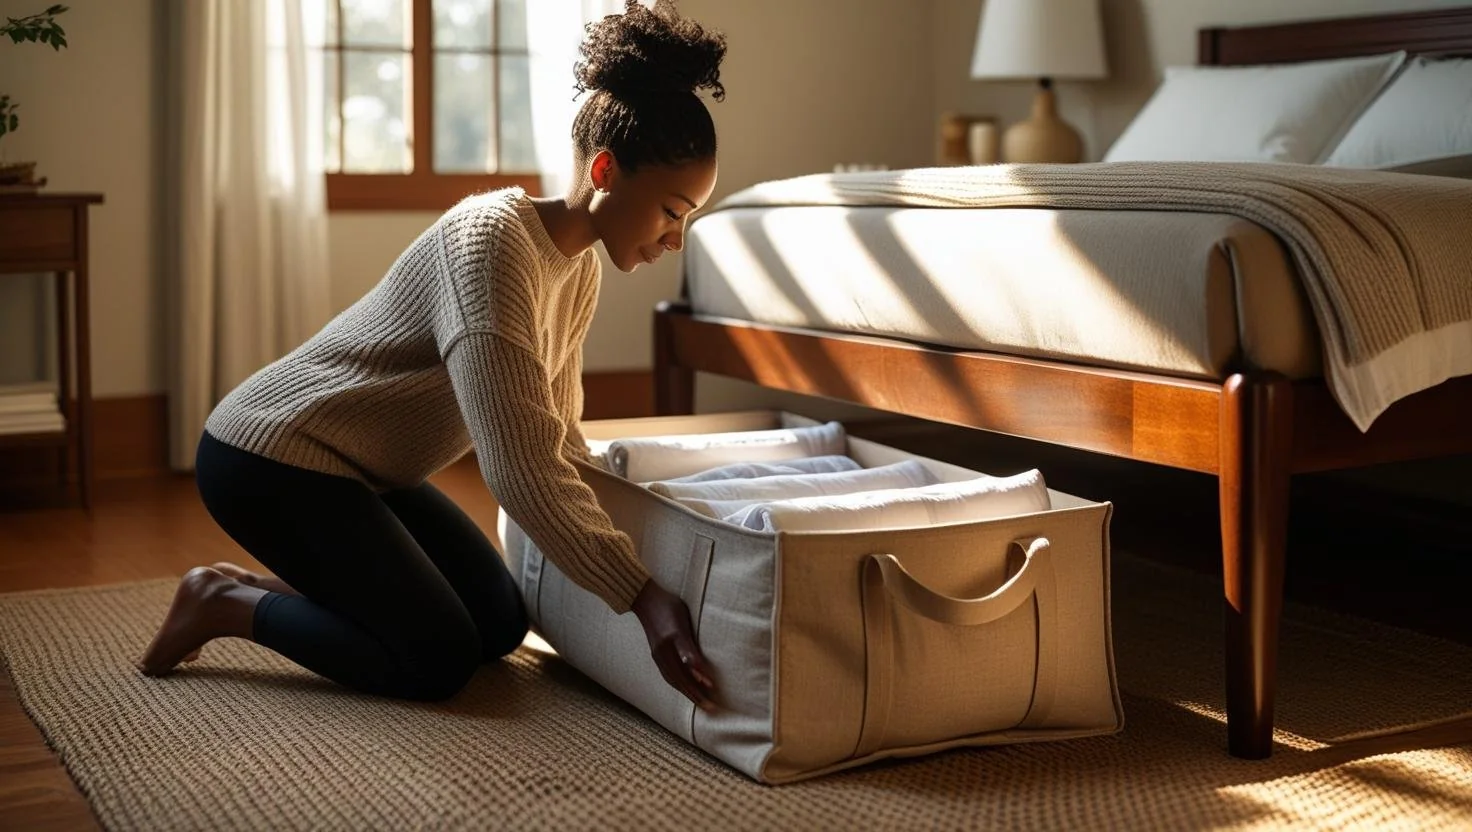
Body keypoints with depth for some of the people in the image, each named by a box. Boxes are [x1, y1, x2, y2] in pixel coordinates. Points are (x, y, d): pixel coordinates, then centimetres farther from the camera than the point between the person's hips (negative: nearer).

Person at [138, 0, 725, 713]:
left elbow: (556, 441, 10)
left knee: (501, 626, 6)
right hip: (269, 460, -9)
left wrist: (617, 550, 0)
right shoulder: (491, 239, -29)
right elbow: (519, 470, -34)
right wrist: (642, 594, -33)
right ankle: (226, 602, 4)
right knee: (439, 659, -11)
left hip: (360, 470, 9)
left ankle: (273, 588, 15)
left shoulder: (579, 270, 0)